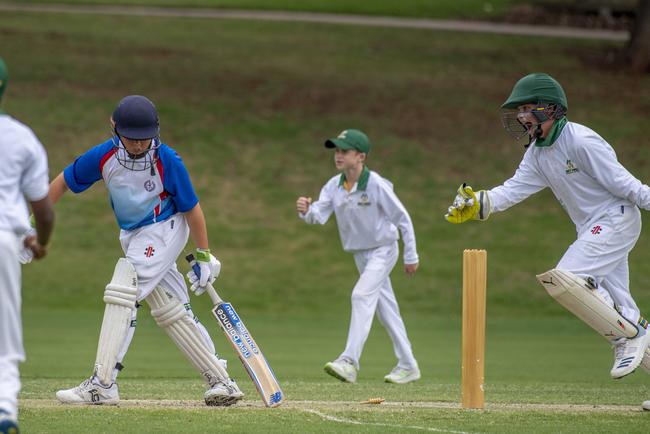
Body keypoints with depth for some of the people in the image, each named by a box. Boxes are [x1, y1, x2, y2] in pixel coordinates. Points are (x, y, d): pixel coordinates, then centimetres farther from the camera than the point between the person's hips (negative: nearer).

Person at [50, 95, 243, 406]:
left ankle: (102, 385, -21)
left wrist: (204, 256, -7)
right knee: (170, 311, 7)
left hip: (163, 231, -6)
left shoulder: (168, 161, -22)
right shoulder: (104, 156, -12)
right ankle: (221, 382, 13)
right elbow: (64, 182, 1)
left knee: (121, 293, -20)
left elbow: (191, 208, -12)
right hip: (132, 237, 6)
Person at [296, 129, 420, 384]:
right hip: (360, 254, 7)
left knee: (362, 295, -23)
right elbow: (319, 215, -14)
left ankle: (349, 362, -30)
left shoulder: (376, 185, -22)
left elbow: (403, 219, -16)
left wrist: (411, 256, -12)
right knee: (385, 307, 13)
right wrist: (305, 211, -38)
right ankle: (407, 366, 23)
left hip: (383, 250, -7)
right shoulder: (334, 186, -4)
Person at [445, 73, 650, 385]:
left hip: (617, 219, -9)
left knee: (562, 279, -21)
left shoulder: (581, 141, -17)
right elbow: (515, 188, 0)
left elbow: (620, 181, -17)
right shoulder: (537, 153, 9)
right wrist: (478, 203, -16)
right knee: (617, 310, 7)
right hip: (593, 230, 9)